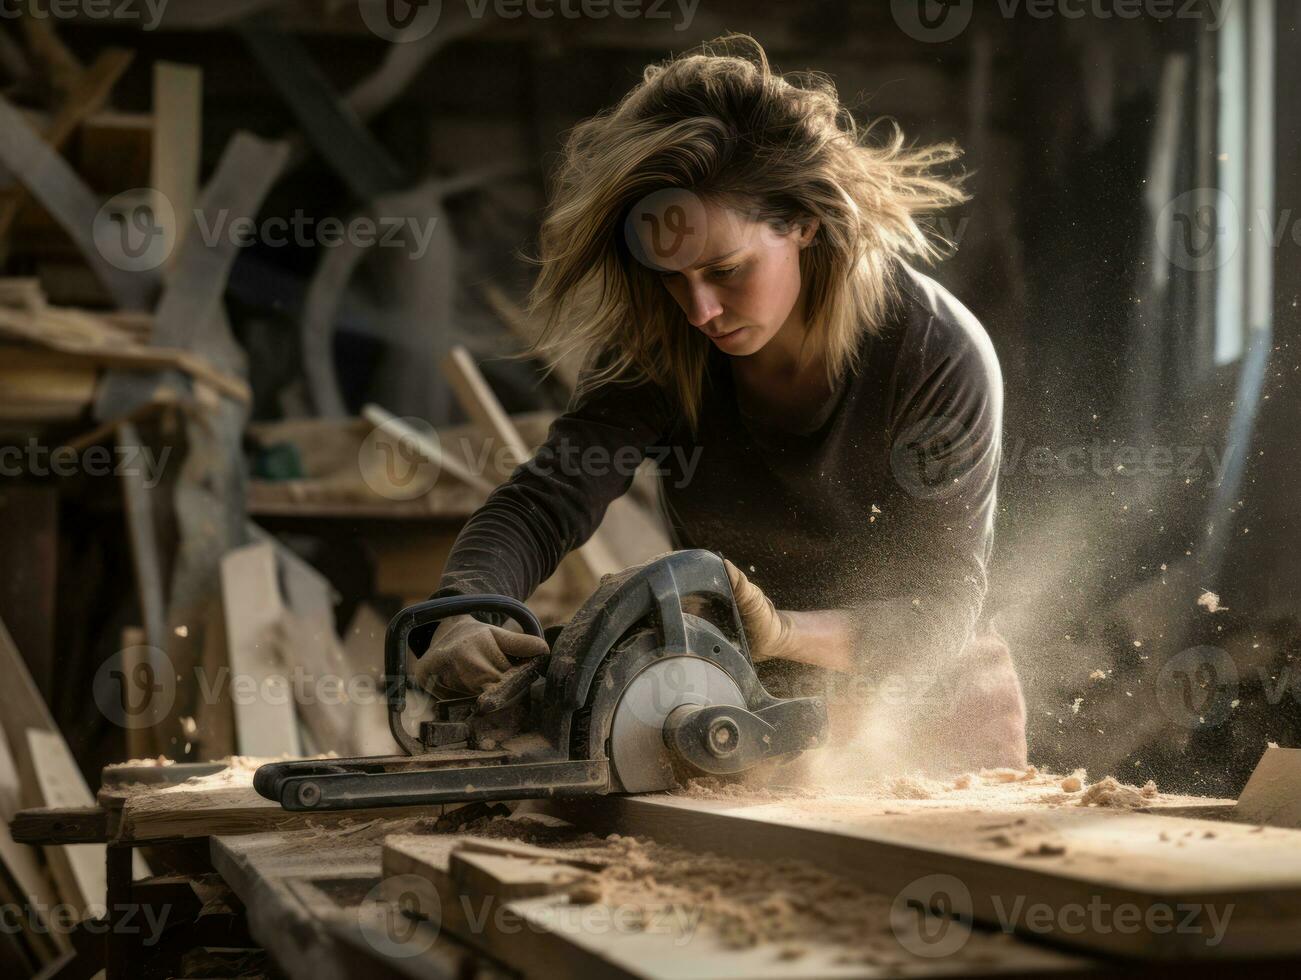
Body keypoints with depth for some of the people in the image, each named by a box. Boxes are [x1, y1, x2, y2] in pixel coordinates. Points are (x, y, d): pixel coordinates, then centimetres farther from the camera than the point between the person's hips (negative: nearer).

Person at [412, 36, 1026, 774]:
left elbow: (945, 602, -20)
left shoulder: (941, 358, -21)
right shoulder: (658, 351, -13)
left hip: (921, 717, -2)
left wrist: (782, 632, -37)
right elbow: (539, 507, -20)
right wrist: (464, 619, -42)